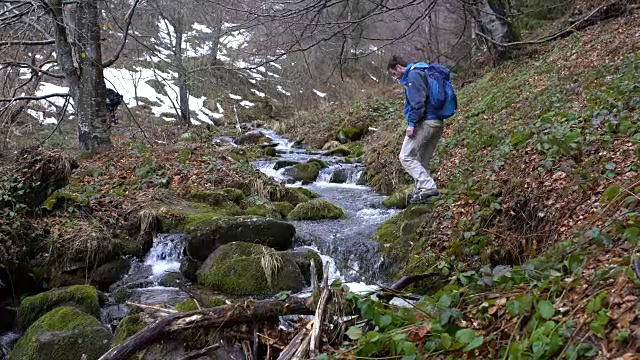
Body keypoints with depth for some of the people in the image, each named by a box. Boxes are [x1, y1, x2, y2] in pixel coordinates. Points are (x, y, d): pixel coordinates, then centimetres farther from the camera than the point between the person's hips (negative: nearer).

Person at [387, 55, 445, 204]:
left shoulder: (413, 75, -8)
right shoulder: (422, 73, 24)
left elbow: (418, 102, -19)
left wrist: (412, 123, -18)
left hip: (425, 122, -10)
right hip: (437, 123, 10)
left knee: (406, 157, -9)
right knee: (421, 160, 13)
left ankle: (428, 187, -18)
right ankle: (422, 193, 13)